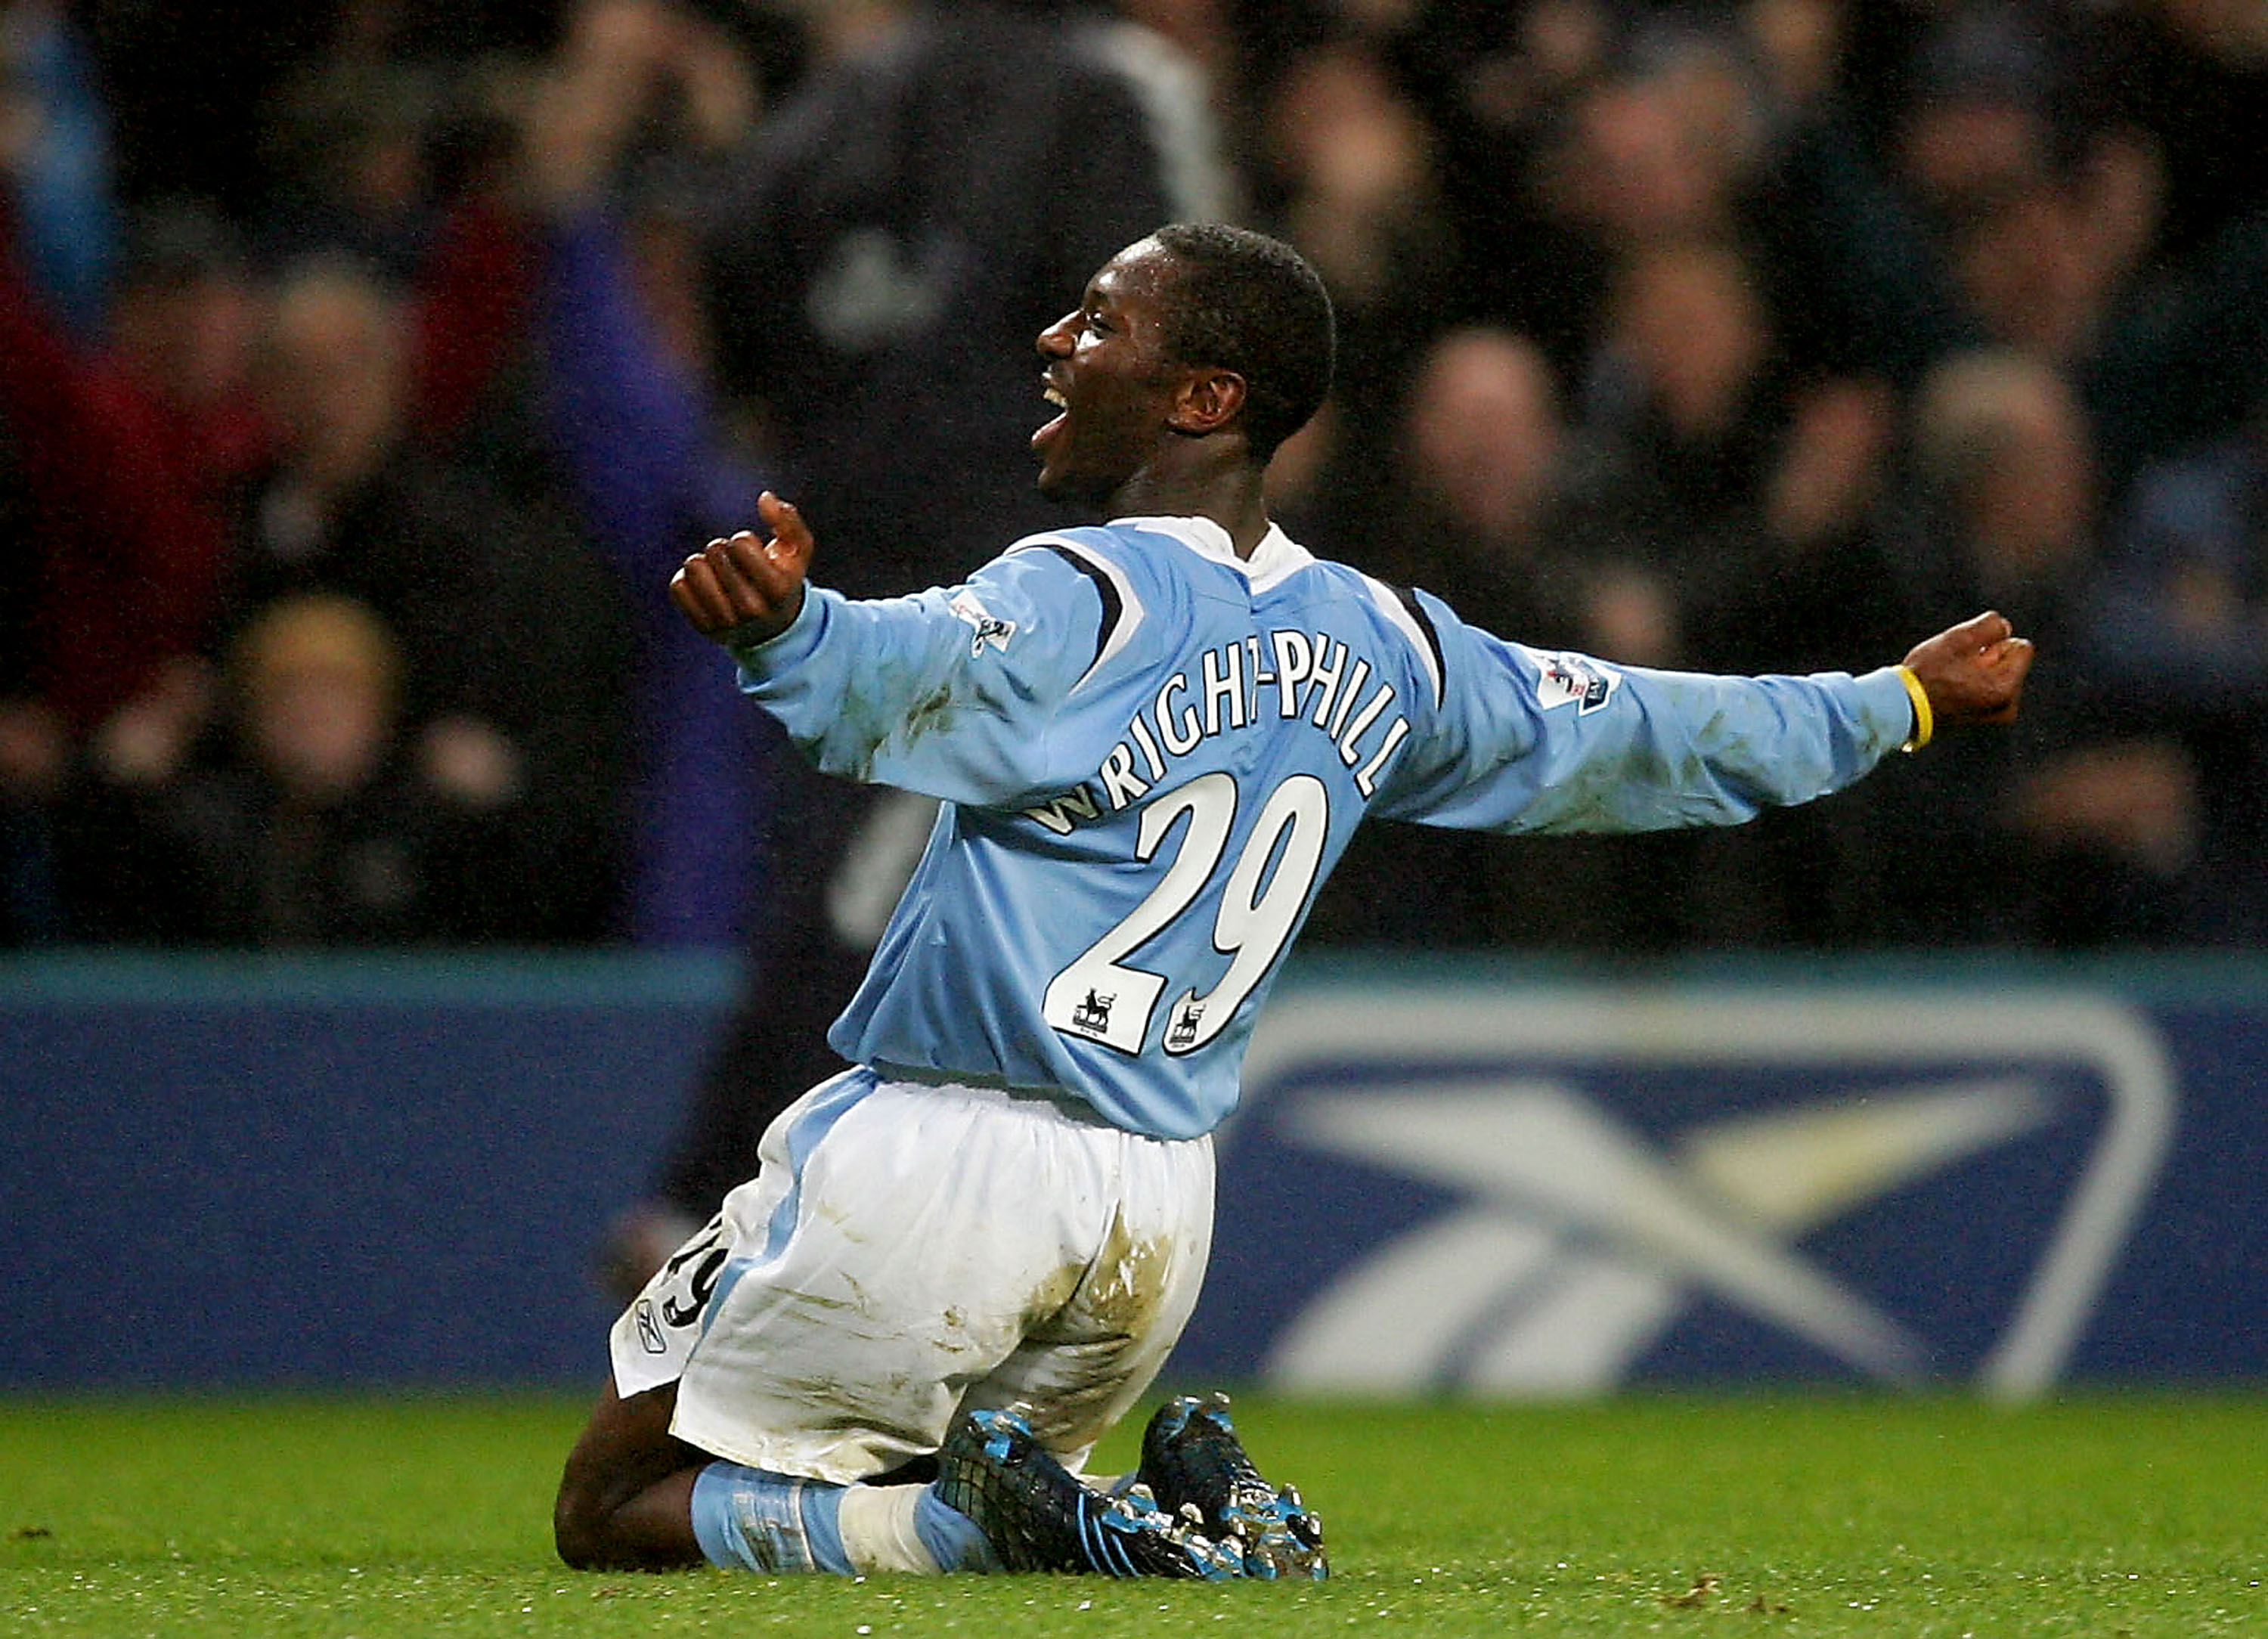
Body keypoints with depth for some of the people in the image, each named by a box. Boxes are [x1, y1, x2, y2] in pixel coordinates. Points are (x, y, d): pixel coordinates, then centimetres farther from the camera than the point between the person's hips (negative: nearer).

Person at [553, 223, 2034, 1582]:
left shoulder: (1082, 603, -13)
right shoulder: (1382, 643, 8)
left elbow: (895, 683, -36)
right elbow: (1642, 739, 20)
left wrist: (783, 625, -57)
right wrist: (1896, 704, 36)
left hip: (935, 1172, -7)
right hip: (1166, 1211, 7)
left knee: (618, 1515, 2)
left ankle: (1030, 1525, -14)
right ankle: (1195, 1518, -2)